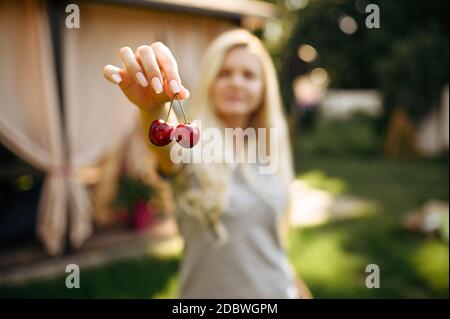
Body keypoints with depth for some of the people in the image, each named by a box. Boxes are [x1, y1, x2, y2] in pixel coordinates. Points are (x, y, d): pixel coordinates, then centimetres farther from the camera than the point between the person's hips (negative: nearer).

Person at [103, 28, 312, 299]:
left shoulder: (272, 151, 0)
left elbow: (274, 235, 9)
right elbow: (166, 142, -37)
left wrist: (295, 284, 15)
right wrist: (154, 106, -55)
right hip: (209, 291, -3)